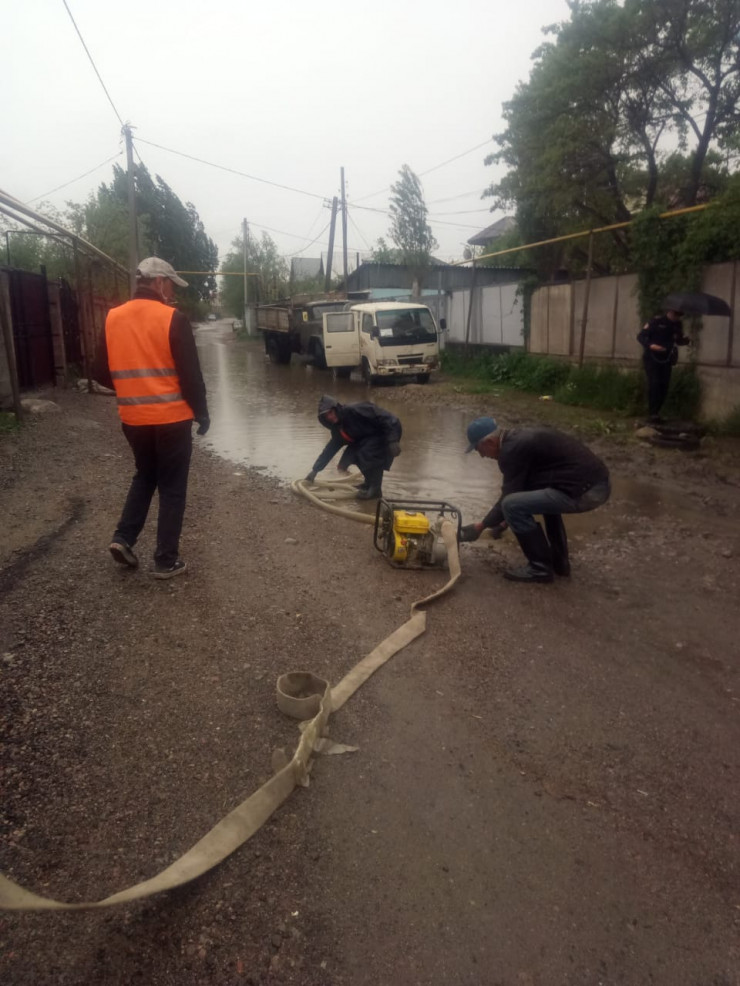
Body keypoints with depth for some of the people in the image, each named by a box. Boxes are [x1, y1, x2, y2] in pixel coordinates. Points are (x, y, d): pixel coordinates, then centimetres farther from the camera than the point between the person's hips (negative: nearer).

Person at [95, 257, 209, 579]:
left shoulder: (112, 318, 4)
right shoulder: (172, 319, -11)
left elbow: (103, 374, 9)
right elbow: (190, 374, -12)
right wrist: (202, 413, 0)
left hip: (132, 419, 5)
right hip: (172, 418, -5)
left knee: (144, 476, 25)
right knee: (172, 488, 6)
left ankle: (123, 538, 14)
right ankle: (166, 561, 11)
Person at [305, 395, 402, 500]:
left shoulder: (353, 410, -27)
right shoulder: (338, 429, 1)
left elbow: (385, 418, -31)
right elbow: (330, 449, 9)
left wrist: (393, 440, -37)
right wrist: (315, 470, 8)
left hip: (387, 432, -9)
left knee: (366, 453, -27)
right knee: (349, 456, -2)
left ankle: (375, 489, -12)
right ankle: (370, 483, 14)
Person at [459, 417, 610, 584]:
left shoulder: (512, 450, -10)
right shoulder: (520, 438, 20)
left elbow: (508, 497, -6)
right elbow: (521, 490, 31)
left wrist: (481, 526, 6)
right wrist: (506, 519, 37)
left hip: (584, 491, -11)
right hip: (597, 482, 11)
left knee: (512, 505, -12)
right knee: (544, 496, 34)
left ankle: (540, 568, 3)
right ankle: (559, 561, 29)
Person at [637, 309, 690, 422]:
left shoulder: (677, 324, 4)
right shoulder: (656, 321, -12)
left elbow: (679, 340, 16)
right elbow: (641, 336, -13)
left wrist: (686, 340, -7)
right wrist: (650, 345, -30)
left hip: (666, 360, 5)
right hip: (651, 358, -5)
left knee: (664, 386, 2)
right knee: (654, 384, -16)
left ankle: (655, 412, 14)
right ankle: (652, 413, -12)